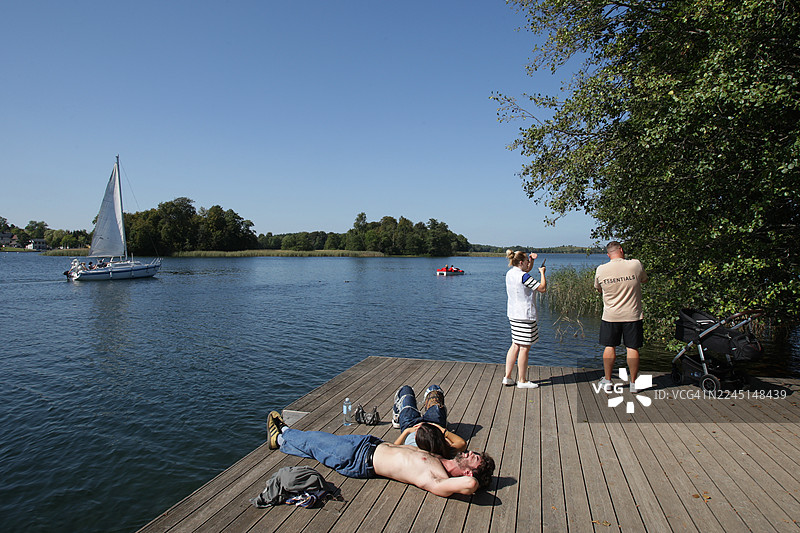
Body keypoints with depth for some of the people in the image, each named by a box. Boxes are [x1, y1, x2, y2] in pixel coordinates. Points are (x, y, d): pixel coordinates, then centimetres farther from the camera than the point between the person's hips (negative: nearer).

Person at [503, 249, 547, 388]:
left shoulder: (510, 273, 10)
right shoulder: (523, 276, -17)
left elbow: (527, 270, 28)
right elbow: (542, 288, -14)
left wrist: (531, 259, 12)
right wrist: (542, 273, -1)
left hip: (513, 314, 9)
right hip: (525, 315, -9)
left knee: (516, 345, 14)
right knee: (524, 347, 0)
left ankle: (507, 377, 16)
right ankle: (522, 381, 8)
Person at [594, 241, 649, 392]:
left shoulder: (600, 270, -6)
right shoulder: (635, 265, -9)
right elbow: (645, 280, 12)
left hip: (610, 316, 1)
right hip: (632, 315, 0)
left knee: (609, 347, 10)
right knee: (632, 348, 7)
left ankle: (607, 381, 18)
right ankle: (633, 382, 15)